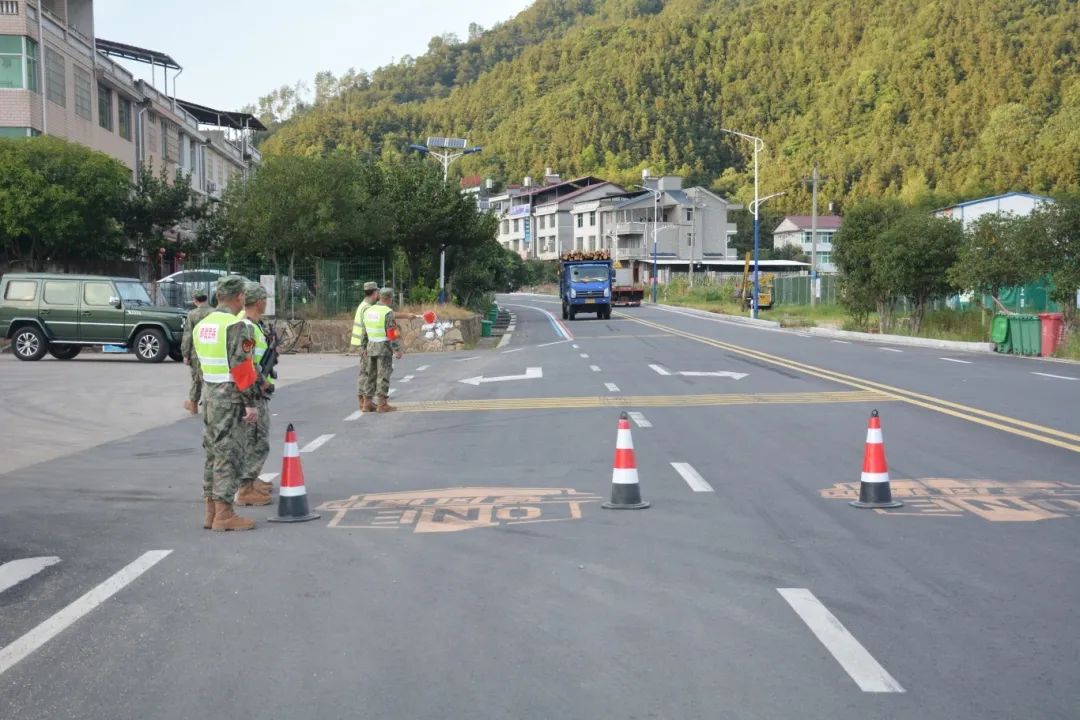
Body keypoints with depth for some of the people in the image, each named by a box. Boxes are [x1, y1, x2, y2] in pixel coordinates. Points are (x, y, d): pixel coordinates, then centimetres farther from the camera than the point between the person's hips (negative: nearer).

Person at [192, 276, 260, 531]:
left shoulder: (202, 325, 11)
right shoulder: (237, 326, -15)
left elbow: (201, 363, 16)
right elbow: (242, 368, -19)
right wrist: (251, 403, -16)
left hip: (209, 396, 8)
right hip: (231, 399, -8)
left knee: (213, 453, 14)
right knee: (228, 455, -4)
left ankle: (211, 511, 19)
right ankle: (224, 514, -1)